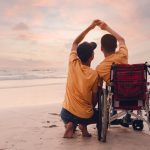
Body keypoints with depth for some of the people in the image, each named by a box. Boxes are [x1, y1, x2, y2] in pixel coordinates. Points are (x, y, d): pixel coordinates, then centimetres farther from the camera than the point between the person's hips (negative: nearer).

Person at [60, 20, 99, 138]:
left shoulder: (73, 64, -11)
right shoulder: (94, 74, -16)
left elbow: (75, 43, 7)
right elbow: (95, 98, -4)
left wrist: (90, 27, 10)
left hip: (67, 113, 2)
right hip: (85, 115, -2)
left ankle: (70, 124, 5)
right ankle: (83, 125, 2)